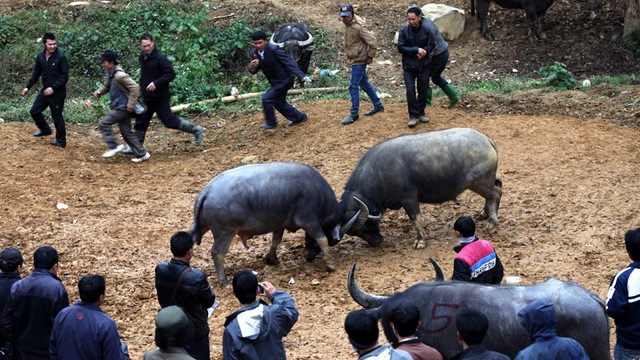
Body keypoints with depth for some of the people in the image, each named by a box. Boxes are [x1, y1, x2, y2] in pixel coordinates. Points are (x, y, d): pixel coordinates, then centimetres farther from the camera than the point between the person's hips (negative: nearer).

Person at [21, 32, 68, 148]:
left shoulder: (61, 57, -17)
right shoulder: (40, 56, 1)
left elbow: (64, 77, -17)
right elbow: (36, 73, 13)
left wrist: (53, 88, -25)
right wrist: (28, 87, 8)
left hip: (58, 93, -7)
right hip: (45, 90, 7)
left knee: (56, 116, 1)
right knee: (34, 111, 14)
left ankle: (61, 141, 18)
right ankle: (45, 130, 37)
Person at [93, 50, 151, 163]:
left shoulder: (119, 75, -20)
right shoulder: (111, 75, 9)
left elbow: (135, 88, -23)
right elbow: (107, 86, 27)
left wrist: (131, 105, -22)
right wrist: (99, 92, 5)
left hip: (123, 108, -10)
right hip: (120, 108, 10)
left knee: (103, 123, -10)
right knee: (126, 132, 11)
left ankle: (114, 146, -4)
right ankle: (141, 154, 15)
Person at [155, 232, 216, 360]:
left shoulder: (160, 269, -14)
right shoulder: (197, 277, -29)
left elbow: (162, 297, 2)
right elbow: (209, 302, -12)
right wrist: (210, 292, 8)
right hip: (194, 332, -5)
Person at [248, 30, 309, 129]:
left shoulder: (273, 49, -25)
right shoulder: (253, 53, -5)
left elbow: (288, 62, -25)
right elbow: (253, 71, 0)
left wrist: (301, 76, -34)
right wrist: (252, 67, -26)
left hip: (284, 80, -8)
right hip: (275, 81, 8)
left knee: (266, 98, -12)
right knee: (279, 102, 20)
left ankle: (271, 123, 8)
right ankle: (299, 117, 37)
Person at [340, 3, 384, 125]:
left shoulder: (358, 27, -23)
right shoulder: (348, 25, 5)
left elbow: (372, 41, -23)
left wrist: (370, 56, -16)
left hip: (359, 61, -9)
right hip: (354, 59, 9)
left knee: (353, 87, -7)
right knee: (364, 84, 18)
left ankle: (354, 114, 1)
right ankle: (378, 106, 30)